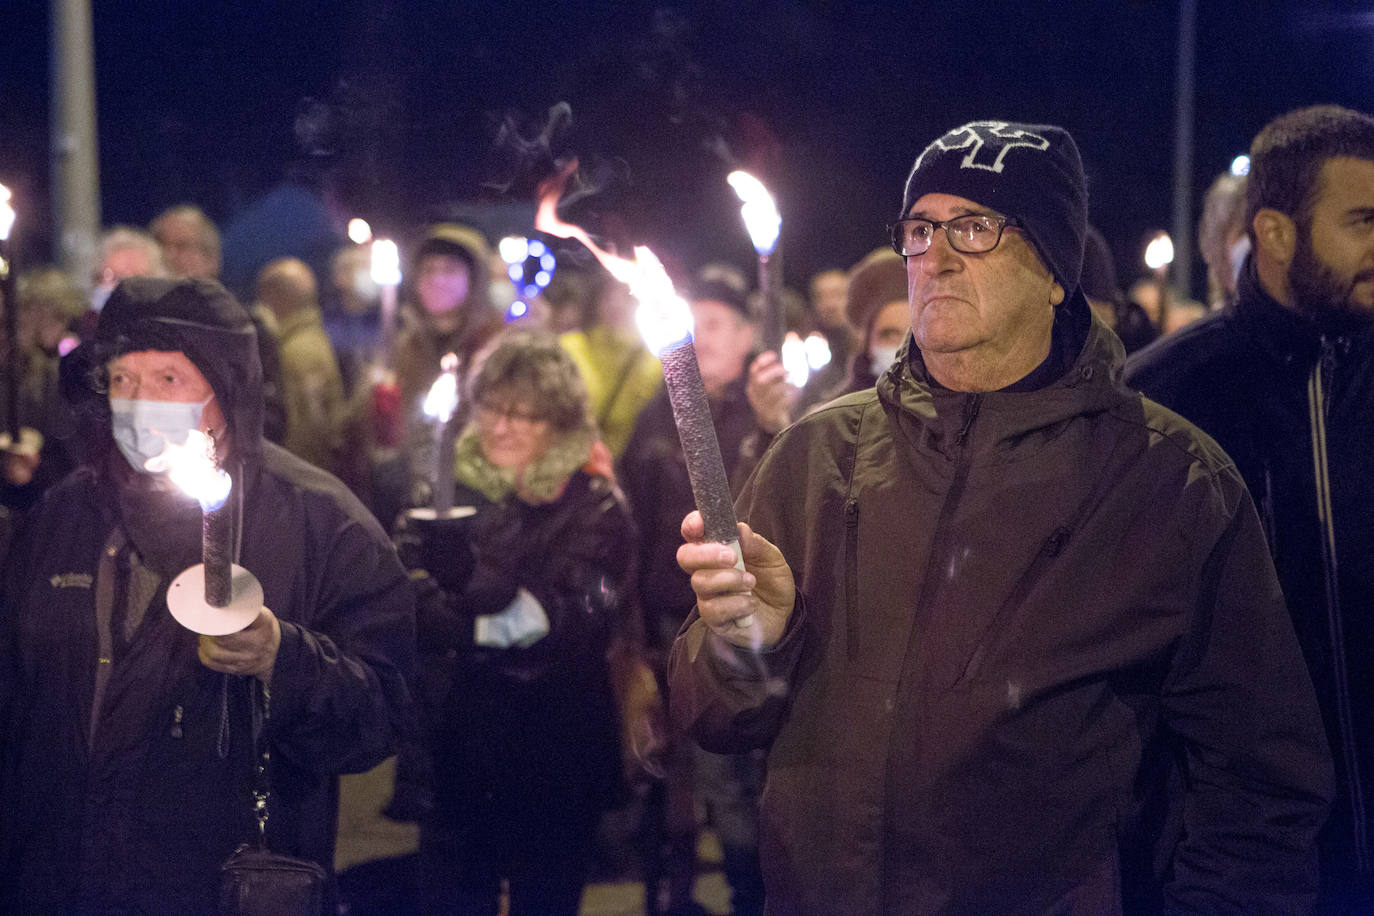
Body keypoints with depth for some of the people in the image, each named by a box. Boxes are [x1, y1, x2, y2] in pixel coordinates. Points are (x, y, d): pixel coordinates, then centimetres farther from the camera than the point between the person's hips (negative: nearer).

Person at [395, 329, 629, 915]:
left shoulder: (593, 506, -5)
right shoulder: (446, 487, 6)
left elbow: (584, 619, -19)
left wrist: (472, 578, -32)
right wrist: (487, 628, -22)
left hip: (556, 754, -3)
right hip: (454, 741, 3)